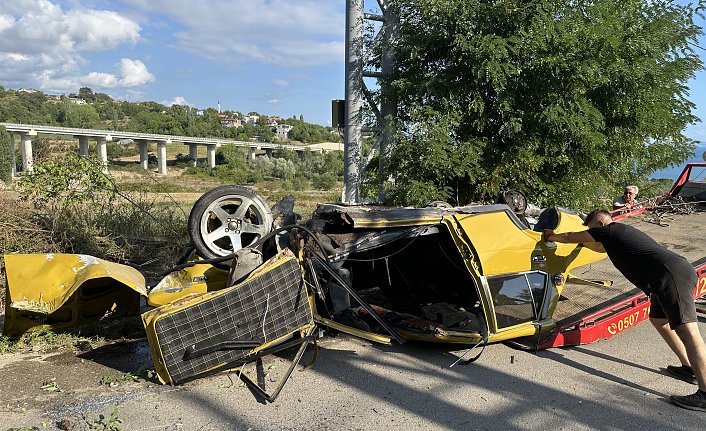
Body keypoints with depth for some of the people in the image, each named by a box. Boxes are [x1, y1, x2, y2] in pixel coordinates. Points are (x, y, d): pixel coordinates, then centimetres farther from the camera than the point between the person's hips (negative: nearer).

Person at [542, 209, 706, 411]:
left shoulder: (608, 230, 3)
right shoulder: (622, 233, 29)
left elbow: (571, 237, 14)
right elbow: (600, 247, 50)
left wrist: (552, 237, 31)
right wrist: (582, 239, 57)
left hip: (672, 276, -10)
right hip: (681, 271, 10)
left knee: (686, 329, -16)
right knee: (658, 319, 24)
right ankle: (690, 368, 25)